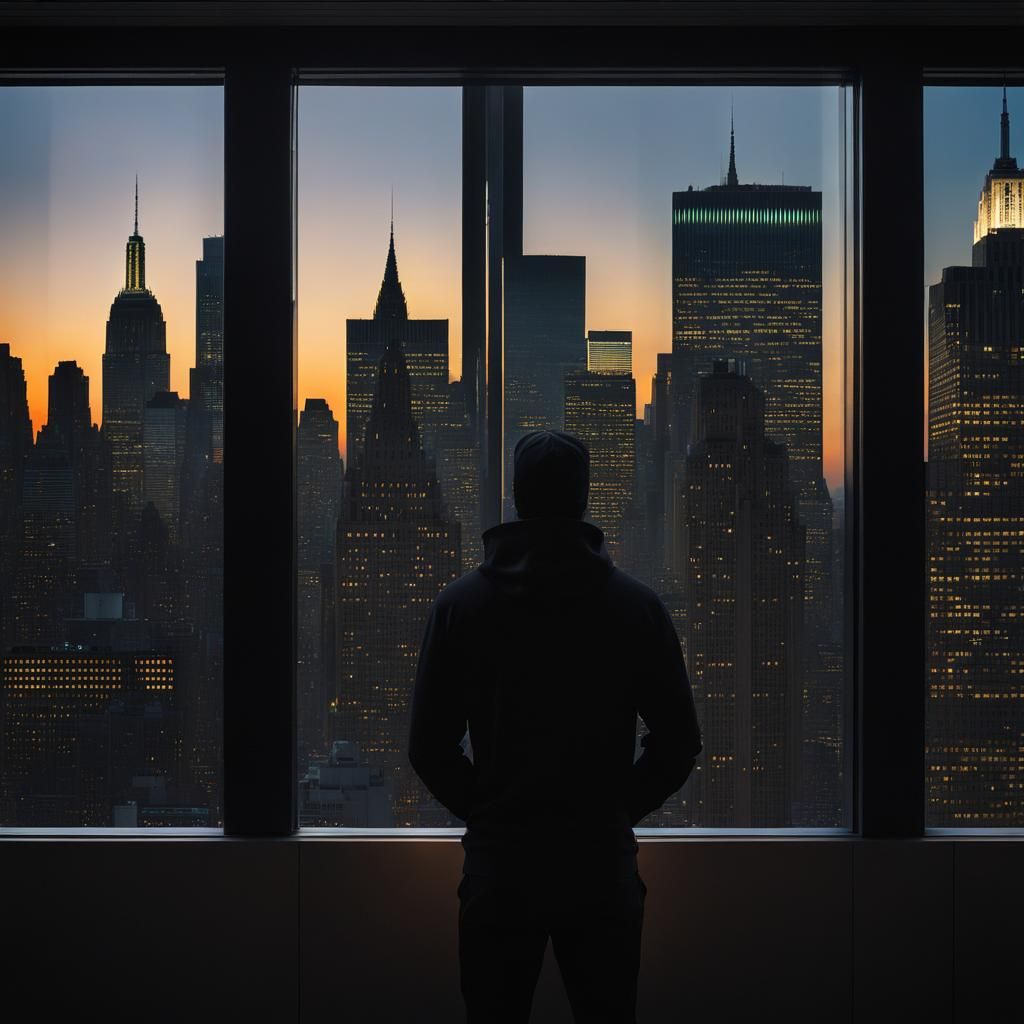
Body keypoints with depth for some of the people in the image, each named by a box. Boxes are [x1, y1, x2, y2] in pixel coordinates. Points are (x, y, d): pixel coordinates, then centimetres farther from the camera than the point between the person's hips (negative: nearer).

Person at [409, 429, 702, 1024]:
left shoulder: (461, 604, -2)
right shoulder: (636, 605, -2)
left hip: (498, 862, 0)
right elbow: (680, 739, 0)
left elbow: (429, 745, -2)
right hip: (603, 860, 0)